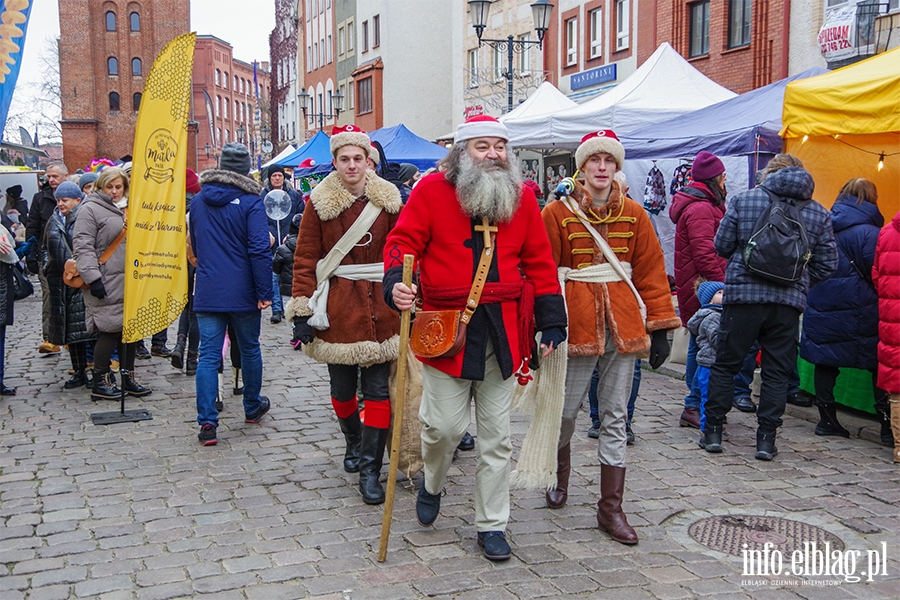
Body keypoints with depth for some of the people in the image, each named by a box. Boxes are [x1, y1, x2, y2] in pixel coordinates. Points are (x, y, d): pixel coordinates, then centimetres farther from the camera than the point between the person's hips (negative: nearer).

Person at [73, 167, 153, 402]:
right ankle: (100, 383, 5)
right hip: (107, 285, -7)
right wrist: (93, 278, -20)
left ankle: (128, 377, 20)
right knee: (109, 331, -6)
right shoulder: (90, 209, -6)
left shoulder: (126, 209, 18)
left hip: (129, 284, 8)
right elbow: (82, 247, -13)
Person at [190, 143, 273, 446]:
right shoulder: (251, 201, -10)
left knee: (208, 356, 1)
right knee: (249, 349, 16)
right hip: (242, 293, -3)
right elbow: (260, 250, -16)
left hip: (207, 292, 3)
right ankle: (252, 407, 32)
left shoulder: (198, 201, 6)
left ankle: (207, 422, -6)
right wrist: (264, 292, -12)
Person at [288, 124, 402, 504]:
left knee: (378, 389, -3)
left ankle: (370, 470, 6)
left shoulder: (388, 200, 3)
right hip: (336, 307, 0)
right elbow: (305, 259, -2)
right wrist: (302, 311, -7)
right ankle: (354, 442, 40)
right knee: (342, 388, 11)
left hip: (380, 305, 1)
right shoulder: (319, 202, 0)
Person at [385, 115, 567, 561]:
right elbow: (404, 242, -2)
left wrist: (551, 322, 8)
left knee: (496, 433, 8)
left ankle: (492, 526, 21)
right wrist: (395, 283, -22)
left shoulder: (521, 197, 8)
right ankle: (432, 486, 31)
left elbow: (539, 262, 11)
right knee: (446, 424, -4)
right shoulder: (432, 190, -2)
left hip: (504, 328, 3)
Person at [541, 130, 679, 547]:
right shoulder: (558, 213, -1)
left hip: (623, 323, 3)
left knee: (615, 417, 6)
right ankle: (560, 476, 36)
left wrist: (660, 327, 3)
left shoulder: (634, 215, 7)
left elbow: (651, 272, 7)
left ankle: (610, 508, 15)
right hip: (576, 321, -2)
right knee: (566, 409, 4)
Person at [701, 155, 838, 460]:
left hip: (743, 296, -1)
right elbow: (827, 265, 8)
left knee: (725, 365, 10)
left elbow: (722, 246, 3)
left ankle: (713, 430, 14)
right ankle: (766, 438, 10)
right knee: (777, 372, 9)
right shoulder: (819, 214, 7)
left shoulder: (743, 200, 0)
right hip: (789, 302, 2)